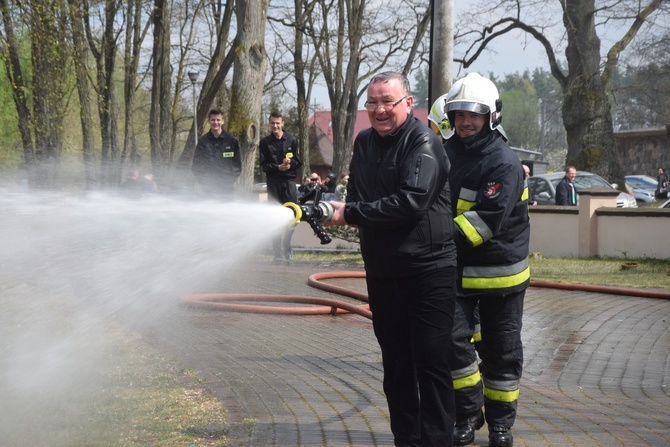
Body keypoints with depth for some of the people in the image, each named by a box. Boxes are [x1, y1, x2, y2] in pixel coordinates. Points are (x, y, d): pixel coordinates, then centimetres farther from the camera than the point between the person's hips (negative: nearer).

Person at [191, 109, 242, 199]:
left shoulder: (231, 140, 3)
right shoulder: (203, 141, 4)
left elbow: (237, 165, 7)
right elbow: (196, 165, 8)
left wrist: (230, 180, -3)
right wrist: (203, 182, -3)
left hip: (227, 189, 0)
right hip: (208, 190, 0)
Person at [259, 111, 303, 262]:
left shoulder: (292, 140, 7)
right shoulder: (265, 142, 6)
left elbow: (298, 161, 6)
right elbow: (263, 165, 1)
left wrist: (289, 164, -15)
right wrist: (278, 167, -14)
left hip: (289, 181, 0)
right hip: (273, 182, 0)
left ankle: (286, 245, 17)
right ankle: (277, 252, 3)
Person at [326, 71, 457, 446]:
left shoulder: (424, 143, -12)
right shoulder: (365, 142, 11)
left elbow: (412, 201, -25)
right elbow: (356, 196, 17)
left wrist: (352, 213, -21)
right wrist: (338, 213, -5)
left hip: (427, 271, -7)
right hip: (382, 272, 7)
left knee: (431, 363, -5)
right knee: (396, 364, 14)